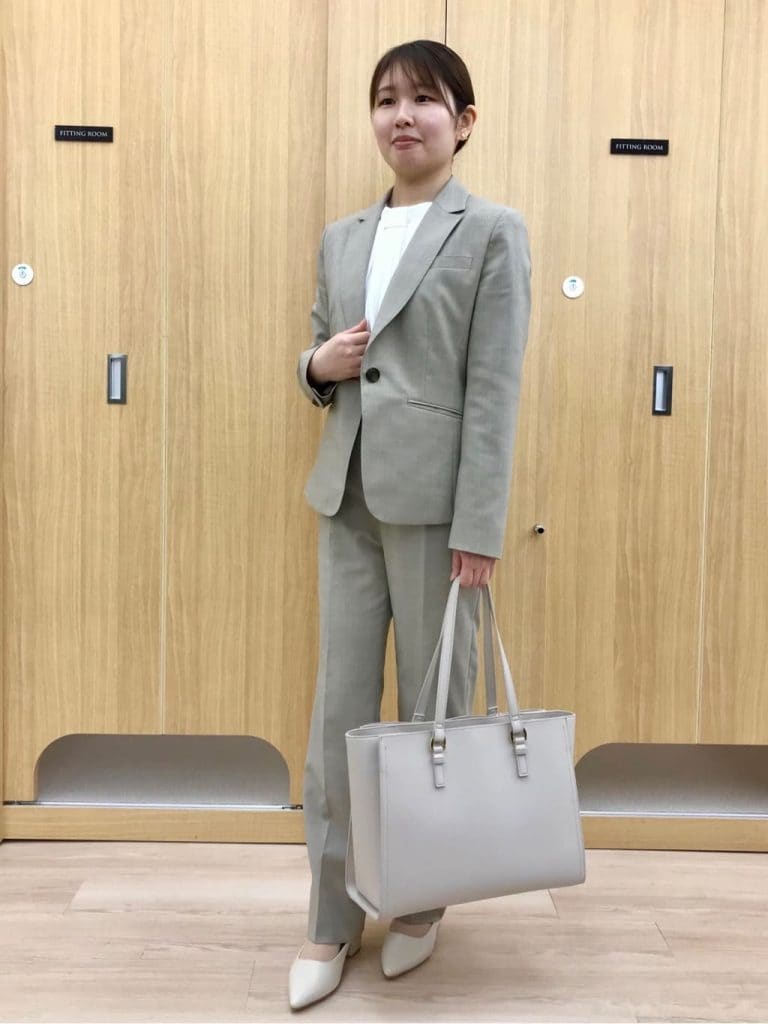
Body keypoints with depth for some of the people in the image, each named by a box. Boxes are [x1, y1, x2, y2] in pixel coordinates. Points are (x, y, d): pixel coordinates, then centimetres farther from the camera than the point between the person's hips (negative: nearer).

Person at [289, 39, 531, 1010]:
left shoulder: (493, 230, -2)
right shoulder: (341, 236, 14)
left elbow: (494, 388, -9)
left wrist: (478, 528, -13)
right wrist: (318, 364, -4)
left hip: (434, 499, -5)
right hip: (347, 496, 5)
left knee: (434, 705, 7)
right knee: (338, 706, 7)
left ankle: (423, 901, 29)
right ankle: (330, 919, 21)